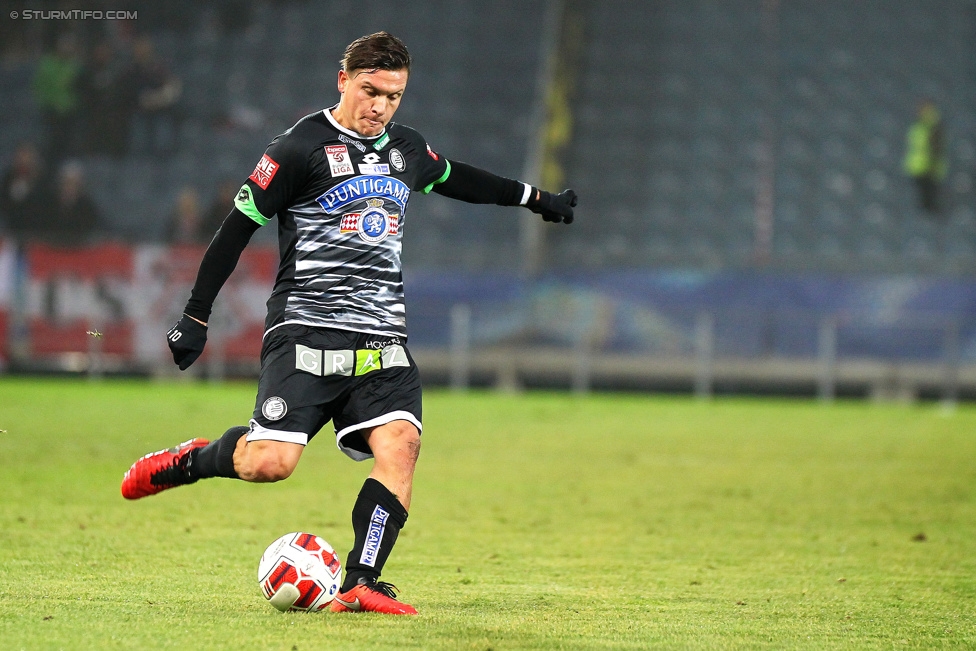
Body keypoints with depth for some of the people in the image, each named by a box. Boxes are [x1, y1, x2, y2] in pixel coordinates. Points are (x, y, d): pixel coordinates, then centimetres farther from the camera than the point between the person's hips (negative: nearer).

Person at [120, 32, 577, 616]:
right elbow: (238, 227, -3)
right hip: (307, 331, -5)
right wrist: (196, 317, -4)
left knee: (401, 443, -18)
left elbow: (454, 177, 37)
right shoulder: (301, 147, -5)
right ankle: (190, 461, 14)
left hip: (383, 338, 6)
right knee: (270, 462, -17)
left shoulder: (407, 148, 15)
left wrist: (535, 199, 45)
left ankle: (360, 585, -19)